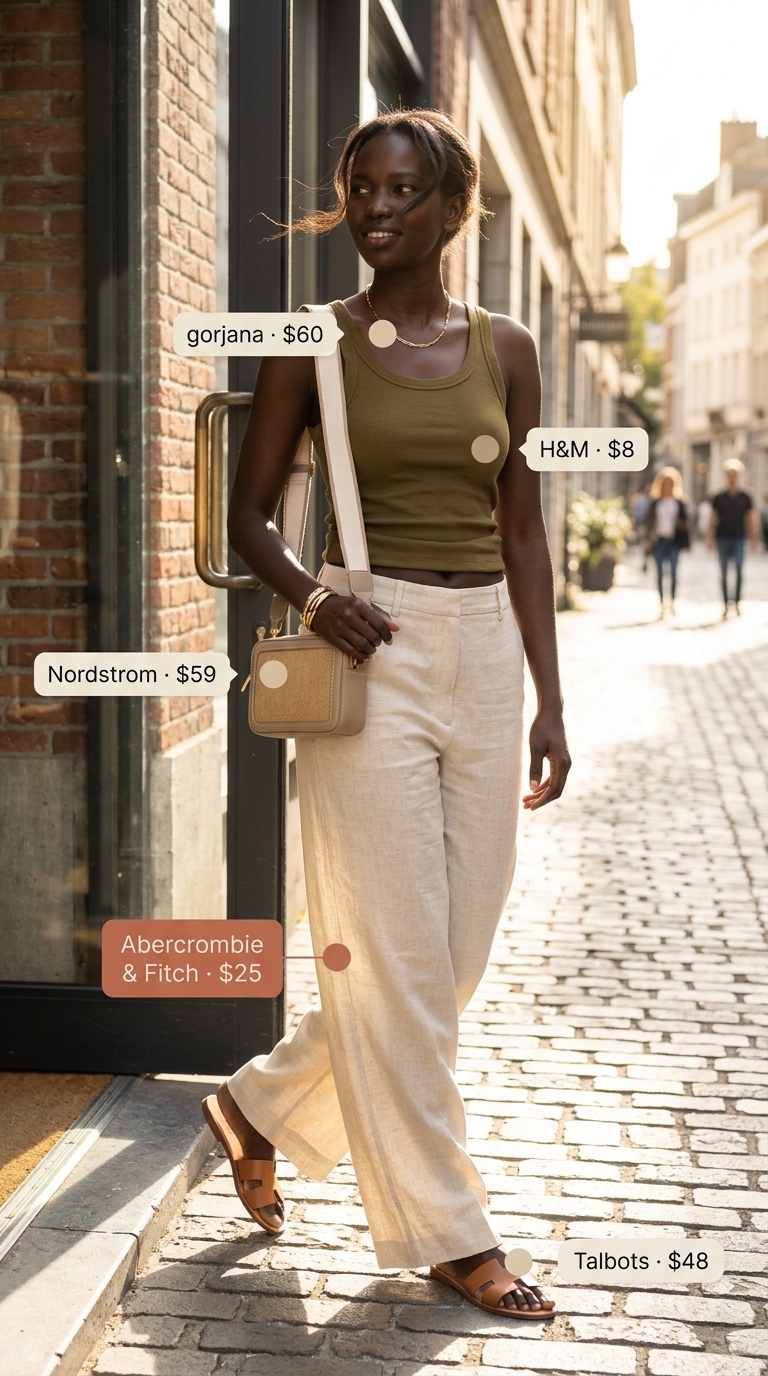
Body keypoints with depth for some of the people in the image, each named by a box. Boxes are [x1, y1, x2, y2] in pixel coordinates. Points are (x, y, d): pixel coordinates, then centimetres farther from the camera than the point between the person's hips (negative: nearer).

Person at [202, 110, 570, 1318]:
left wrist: (548, 700, 6)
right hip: (372, 646, -4)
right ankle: (445, 1229, 14)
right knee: (394, 955, -2)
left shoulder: (504, 350, 9)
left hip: (484, 651, 4)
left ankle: (263, 1107, 31)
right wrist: (313, 598, -19)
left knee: (457, 953, 9)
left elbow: (523, 533, 10)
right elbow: (249, 514, 2)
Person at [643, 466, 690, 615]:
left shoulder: (680, 501, 4)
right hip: (659, 540, 1)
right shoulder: (655, 502, 5)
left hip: (674, 541, -1)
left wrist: (686, 542, 2)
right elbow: (649, 521, 6)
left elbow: (685, 522, 6)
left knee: (673, 571, -11)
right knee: (659, 572, 4)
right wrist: (647, 540, -2)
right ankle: (661, 603, 10)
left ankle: (672, 601, -2)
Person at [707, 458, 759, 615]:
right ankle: (726, 604, 8)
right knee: (723, 572, 3)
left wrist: (754, 538, 3)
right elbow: (713, 519, 7)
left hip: (739, 538, -1)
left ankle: (737, 602, -2)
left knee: (739, 571, -6)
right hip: (723, 538, 1)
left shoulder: (745, 497, 3)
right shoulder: (719, 497, 3)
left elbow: (752, 518, 7)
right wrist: (710, 538, 2)